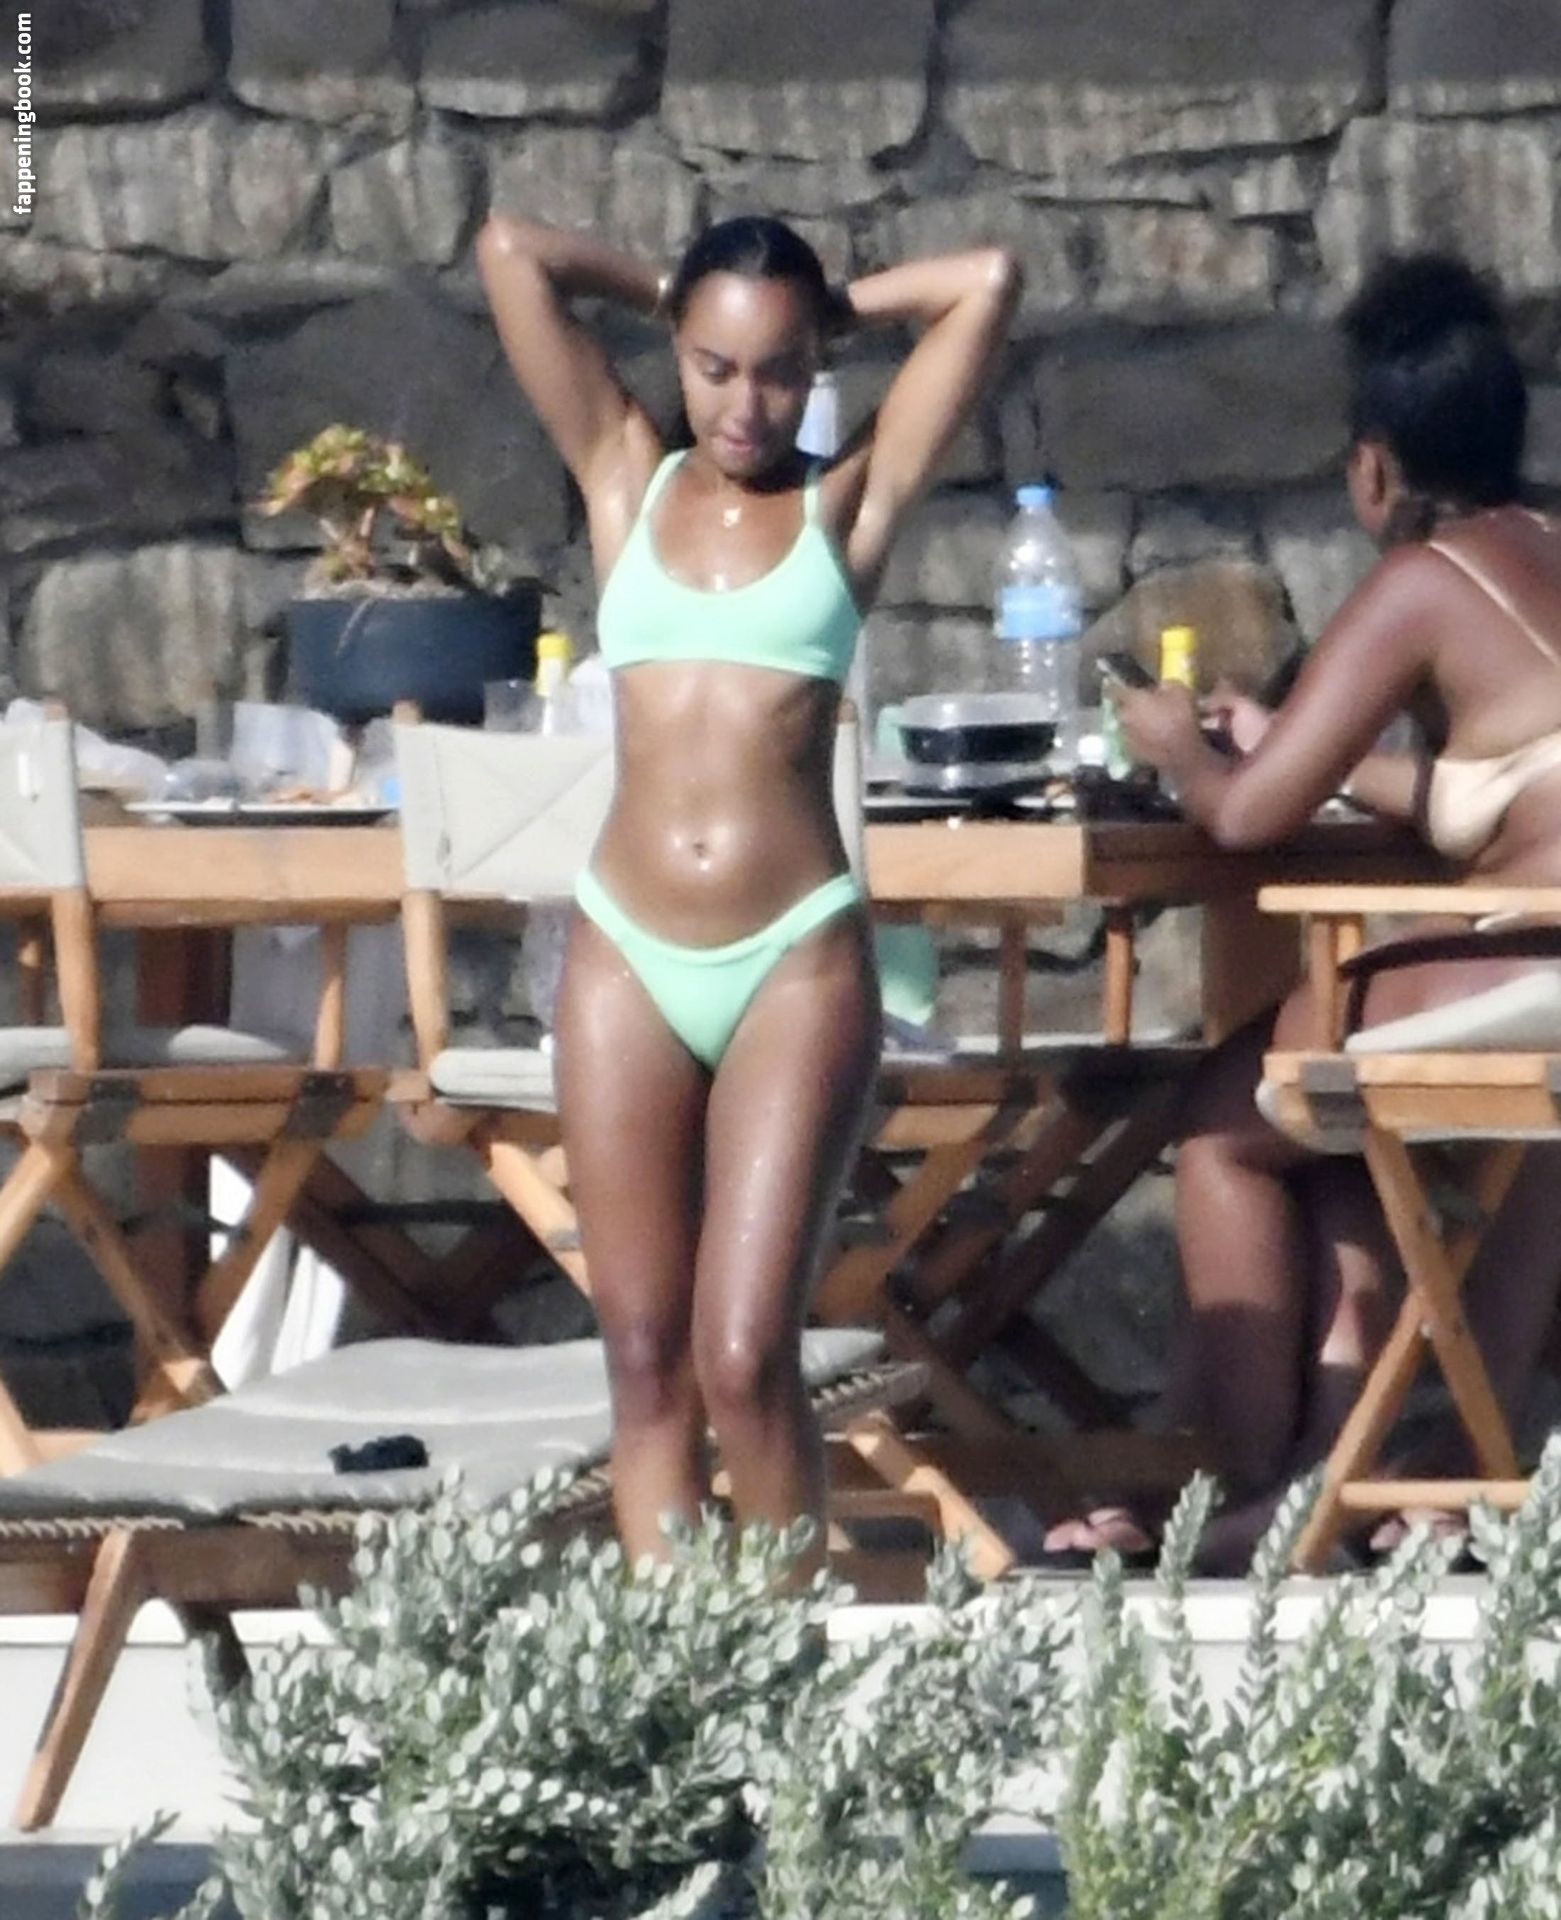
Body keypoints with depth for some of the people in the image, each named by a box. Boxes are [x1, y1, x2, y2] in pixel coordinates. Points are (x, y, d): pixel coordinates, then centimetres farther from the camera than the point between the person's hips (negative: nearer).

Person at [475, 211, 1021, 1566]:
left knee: (746, 1357, -9)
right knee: (645, 1355, 0)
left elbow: (990, 282, 1)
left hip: (798, 961, -2)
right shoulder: (627, 479, 11)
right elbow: (512, 253, 7)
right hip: (627, 958, 2)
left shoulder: (851, 501, 7)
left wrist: (840, 306, 15)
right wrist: (665, 291, 19)